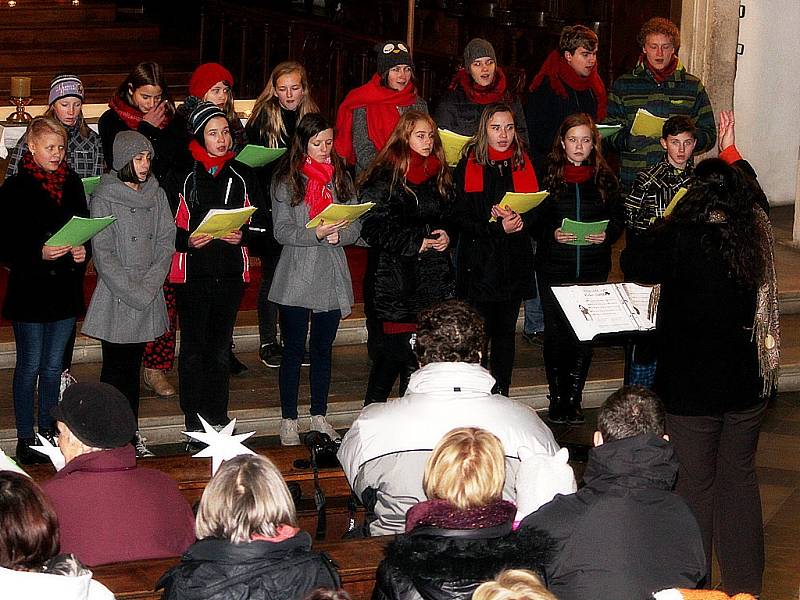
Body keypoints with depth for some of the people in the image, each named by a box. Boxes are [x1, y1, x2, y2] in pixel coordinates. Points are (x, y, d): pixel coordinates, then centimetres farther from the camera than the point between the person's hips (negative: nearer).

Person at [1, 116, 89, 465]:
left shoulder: (71, 182, 6)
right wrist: (39, 253, -24)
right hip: (30, 290, -5)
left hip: (65, 289, 5)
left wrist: (83, 251, -5)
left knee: (53, 366, 13)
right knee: (30, 366, 2)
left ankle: (49, 432, 23)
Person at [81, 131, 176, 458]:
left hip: (149, 295, 4)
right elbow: (102, 254, -10)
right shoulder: (104, 198, -7)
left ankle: (131, 434, 14)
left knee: (134, 366, 9)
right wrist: (133, 293, -14)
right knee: (116, 367, -1)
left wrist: (149, 286, -8)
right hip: (115, 299, -4)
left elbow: (167, 242, 5)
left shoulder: (156, 195, 8)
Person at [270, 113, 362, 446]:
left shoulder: (341, 177, 9)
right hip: (296, 277, -3)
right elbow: (282, 230, -10)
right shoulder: (286, 179, -3)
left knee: (323, 349, 12)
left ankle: (319, 416, 23)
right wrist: (317, 233, -23)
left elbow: (355, 226, 5)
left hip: (332, 276, 3)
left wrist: (340, 234, -16)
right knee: (294, 350, 3)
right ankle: (289, 420, 11)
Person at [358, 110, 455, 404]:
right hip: (395, 277, -6)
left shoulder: (439, 175, 14)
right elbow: (373, 227, -12)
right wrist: (416, 243, -14)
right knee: (392, 350, -6)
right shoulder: (384, 176, -7)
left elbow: (450, 216, 23)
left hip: (433, 278, 6)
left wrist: (446, 235, 1)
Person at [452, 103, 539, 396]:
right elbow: (460, 217, -8)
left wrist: (519, 221, -15)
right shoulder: (469, 166, -2)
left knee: (505, 331, 8)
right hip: (478, 260, -3)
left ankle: (501, 394, 14)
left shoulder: (523, 164, 9)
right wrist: (498, 228, -20)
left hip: (514, 261, 3)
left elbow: (536, 210, 8)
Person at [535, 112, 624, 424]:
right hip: (554, 269, -2)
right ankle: (557, 399, 9)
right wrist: (553, 234, -17)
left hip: (593, 269, 2)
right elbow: (534, 219, 0)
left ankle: (573, 400, 10)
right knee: (556, 333, -1)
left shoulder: (605, 178, 7)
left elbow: (619, 219, 9)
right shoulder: (548, 175, 0)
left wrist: (606, 235, -10)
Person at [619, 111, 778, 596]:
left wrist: (660, 233, 13)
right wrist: (730, 151, 32)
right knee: (740, 475, 16)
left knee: (695, 483, 5)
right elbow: (754, 193, 19)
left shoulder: (682, 239, -19)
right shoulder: (758, 233, -4)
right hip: (748, 379, 5)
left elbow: (636, 263, -3)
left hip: (694, 383, -4)